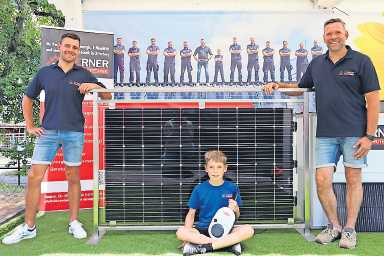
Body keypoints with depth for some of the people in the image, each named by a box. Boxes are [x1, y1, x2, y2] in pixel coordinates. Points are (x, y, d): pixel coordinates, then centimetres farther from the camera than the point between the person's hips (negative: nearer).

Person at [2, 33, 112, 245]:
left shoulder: (84, 75, 5)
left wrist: (94, 86, -14)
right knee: (34, 177, -1)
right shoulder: (44, 73, 8)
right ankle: (28, 227, 11)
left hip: (74, 133, -1)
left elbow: (108, 96, 5)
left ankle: (74, 223, 19)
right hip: (48, 132, 1)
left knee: (73, 177, 7)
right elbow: (27, 99, 18)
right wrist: (30, 126, 11)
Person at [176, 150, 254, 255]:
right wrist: (188, 234, -9)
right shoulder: (199, 189, 1)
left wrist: (235, 209, -15)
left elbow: (237, 215, 8)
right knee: (181, 232, -29)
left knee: (248, 230, -27)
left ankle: (204, 247, -24)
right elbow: (191, 214, 6)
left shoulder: (232, 188, 1)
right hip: (203, 230, 0)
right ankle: (230, 243, -23)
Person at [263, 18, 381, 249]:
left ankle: (350, 229, 21)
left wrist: (369, 136, -10)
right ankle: (334, 226, 21)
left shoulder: (361, 61, -1)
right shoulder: (317, 63, 12)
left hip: (355, 133, -3)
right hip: (326, 134, 4)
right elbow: (301, 86, 25)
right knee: (322, 180, 0)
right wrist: (278, 85, 7)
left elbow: (373, 100, -4)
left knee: (353, 180, 5)